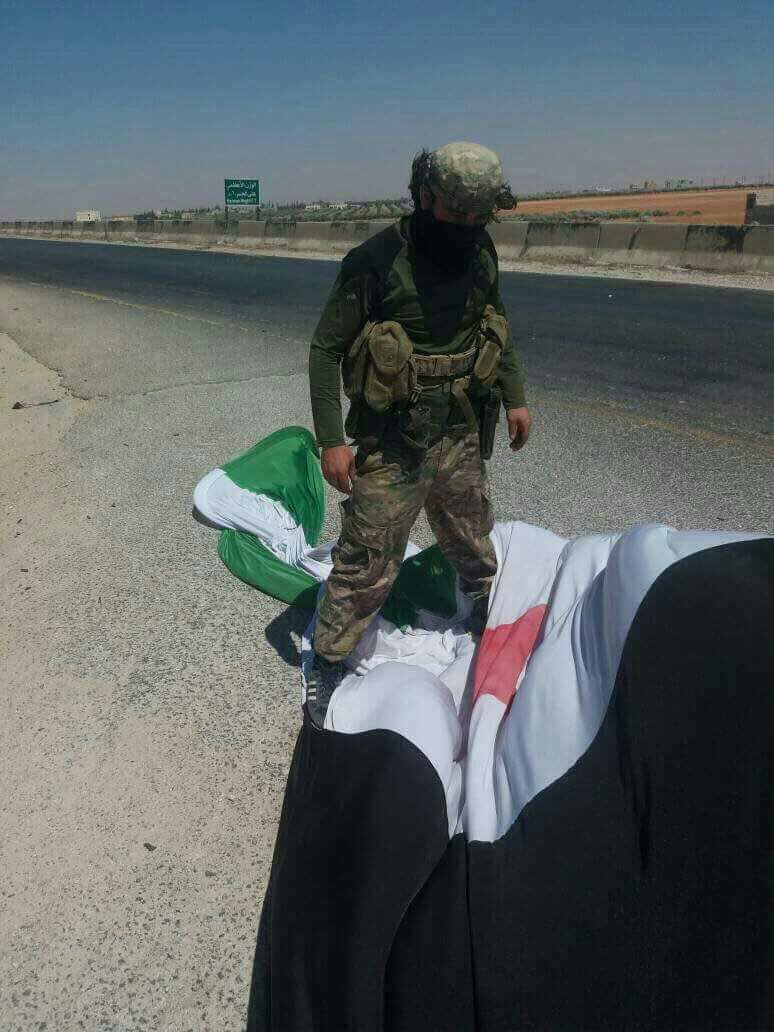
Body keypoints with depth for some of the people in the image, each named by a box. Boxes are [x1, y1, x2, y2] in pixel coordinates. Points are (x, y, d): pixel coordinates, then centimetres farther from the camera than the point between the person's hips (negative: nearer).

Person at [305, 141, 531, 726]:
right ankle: (327, 667, 19)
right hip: (391, 447, -5)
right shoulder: (377, 261, -17)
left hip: (461, 437, 6)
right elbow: (326, 350, -13)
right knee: (369, 563, 0)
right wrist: (331, 439, -17)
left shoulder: (482, 254, 1)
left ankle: (493, 616, 51)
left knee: (474, 543, 24)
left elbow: (497, 325, 18)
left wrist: (514, 396, 14)